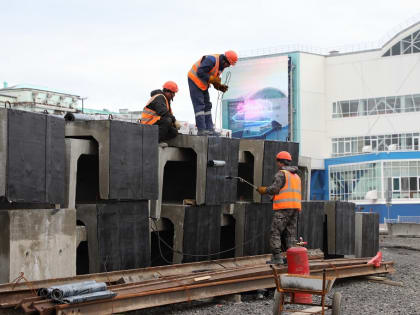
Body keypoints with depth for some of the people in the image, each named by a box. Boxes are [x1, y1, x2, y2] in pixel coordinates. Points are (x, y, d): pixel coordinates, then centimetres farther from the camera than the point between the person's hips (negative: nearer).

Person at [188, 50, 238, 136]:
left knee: (207, 105, 7)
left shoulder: (221, 66, 5)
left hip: (203, 84, 10)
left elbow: (215, 79, 13)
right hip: (195, 80, -10)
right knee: (199, 105, -12)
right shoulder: (211, 60, -25)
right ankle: (201, 130, -14)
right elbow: (200, 72, -29)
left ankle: (209, 129, 9)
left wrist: (219, 86, -5)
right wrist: (212, 79, -25)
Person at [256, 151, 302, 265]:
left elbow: (274, 188, -14)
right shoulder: (296, 175, 22)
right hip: (295, 208, 8)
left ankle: (277, 257, -12)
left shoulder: (281, 173, -6)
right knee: (290, 233, 11)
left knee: (276, 232, -5)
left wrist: (263, 190, 4)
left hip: (283, 207, -8)